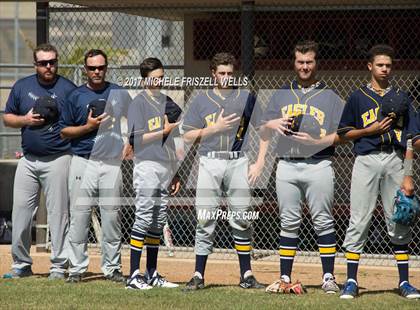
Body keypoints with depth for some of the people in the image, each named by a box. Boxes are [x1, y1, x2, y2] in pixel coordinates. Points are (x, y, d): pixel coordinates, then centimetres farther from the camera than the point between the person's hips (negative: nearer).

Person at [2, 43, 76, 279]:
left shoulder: (68, 89, -2)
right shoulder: (22, 87, 9)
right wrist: (25, 120, -5)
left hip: (58, 160, -4)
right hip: (28, 160, 4)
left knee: (58, 214, -2)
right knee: (21, 212, 4)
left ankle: (59, 266, 4)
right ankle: (21, 264, 14)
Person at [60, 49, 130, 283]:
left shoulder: (119, 94, 8)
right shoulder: (76, 96, 4)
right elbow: (64, 131, 5)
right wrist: (87, 127, -11)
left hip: (112, 163, 1)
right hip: (83, 163, -1)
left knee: (112, 217, 2)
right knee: (79, 217, -2)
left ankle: (112, 267, 9)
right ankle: (77, 268, 3)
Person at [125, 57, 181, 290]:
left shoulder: (167, 102, 16)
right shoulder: (139, 103, -5)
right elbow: (135, 139, -13)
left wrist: (175, 174, 18)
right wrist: (163, 131, -19)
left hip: (165, 169, 7)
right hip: (147, 167, -7)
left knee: (159, 222, 9)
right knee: (143, 218, -10)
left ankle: (152, 274, 14)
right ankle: (134, 275, -10)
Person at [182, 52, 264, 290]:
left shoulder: (246, 98, 10)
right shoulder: (202, 100, 10)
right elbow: (189, 136, 6)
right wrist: (215, 128, -8)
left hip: (238, 162, 0)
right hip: (210, 163, 0)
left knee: (242, 221, 1)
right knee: (205, 221, -4)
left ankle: (247, 275, 6)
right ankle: (199, 277, -2)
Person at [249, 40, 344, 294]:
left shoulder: (330, 97, 7)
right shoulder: (282, 94, 17)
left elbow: (343, 134, 0)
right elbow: (265, 130, 16)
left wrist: (316, 141, -14)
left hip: (318, 166, -3)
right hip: (287, 166, 3)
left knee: (323, 222, -3)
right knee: (289, 223, 3)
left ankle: (329, 277, -1)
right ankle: (285, 278, 5)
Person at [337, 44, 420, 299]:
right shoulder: (358, 97, 8)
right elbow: (344, 133, 9)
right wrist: (370, 130, -7)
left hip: (395, 161, 2)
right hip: (366, 161, -2)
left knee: (399, 222, 4)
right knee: (359, 221, -5)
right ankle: (351, 281, -3)